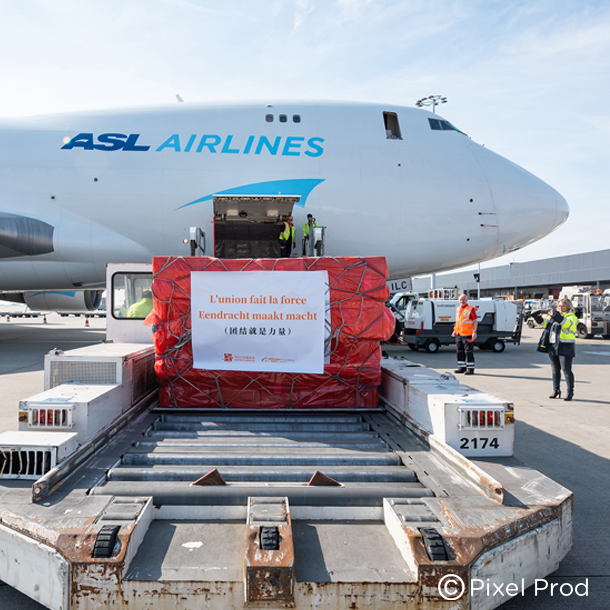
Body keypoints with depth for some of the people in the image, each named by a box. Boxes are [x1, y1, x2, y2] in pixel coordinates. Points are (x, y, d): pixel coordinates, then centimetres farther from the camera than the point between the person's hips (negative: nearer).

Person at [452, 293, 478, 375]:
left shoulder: (471, 309, -8)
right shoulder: (458, 308, 13)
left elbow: (475, 321, -10)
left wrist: (474, 332, -18)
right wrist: (455, 330, 19)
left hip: (467, 334, -7)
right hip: (459, 334, 7)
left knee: (468, 351, -5)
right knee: (460, 351, 11)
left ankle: (470, 369, 0)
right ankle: (462, 367, 20)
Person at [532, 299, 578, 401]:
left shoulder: (572, 317, -4)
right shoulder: (554, 316, 15)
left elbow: (566, 323, -25)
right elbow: (544, 323, 11)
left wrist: (554, 314, -34)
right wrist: (539, 316, -7)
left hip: (565, 347, -6)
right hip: (553, 347, 6)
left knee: (567, 370, -5)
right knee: (555, 370, 10)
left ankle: (570, 392, 2)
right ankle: (556, 391, 18)